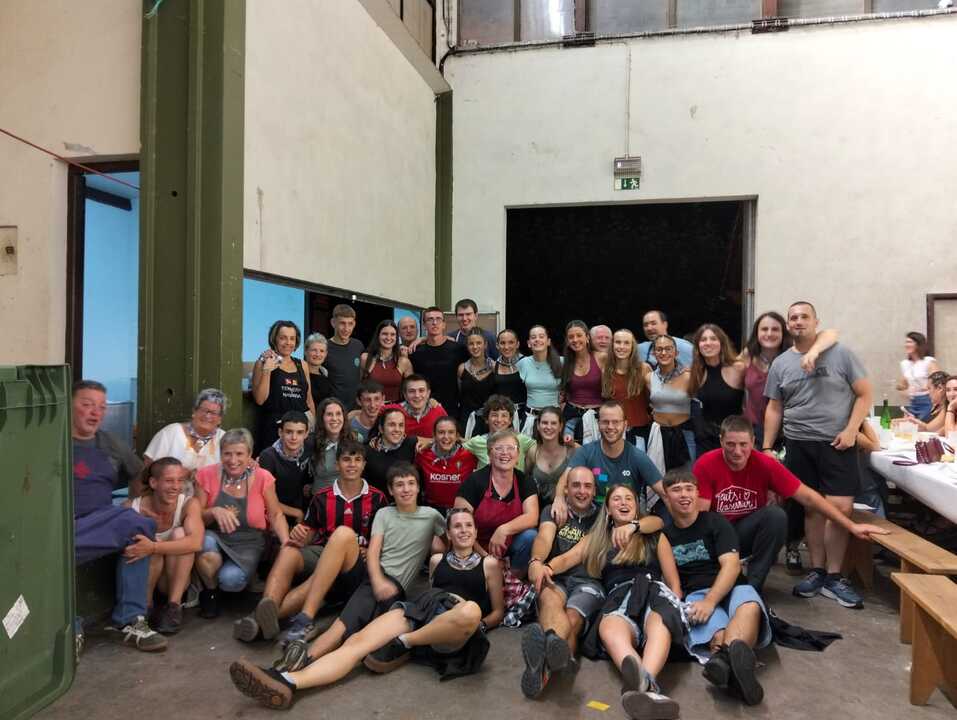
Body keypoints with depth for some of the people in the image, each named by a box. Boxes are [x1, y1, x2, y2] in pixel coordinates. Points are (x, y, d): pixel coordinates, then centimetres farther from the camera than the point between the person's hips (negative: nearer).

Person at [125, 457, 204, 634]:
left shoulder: (189, 504, -19)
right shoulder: (133, 507, -17)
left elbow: (196, 542, -35)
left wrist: (153, 547, -45)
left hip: (176, 578, 1)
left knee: (179, 534, -25)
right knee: (152, 550, -30)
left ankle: (174, 606, -19)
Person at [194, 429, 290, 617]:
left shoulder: (262, 478, -9)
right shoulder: (207, 475, -6)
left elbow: (276, 514, -1)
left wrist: (286, 543, -17)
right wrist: (214, 512, -24)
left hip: (248, 544, -1)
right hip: (215, 538, 1)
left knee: (230, 579, -29)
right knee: (205, 543, -34)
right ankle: (210, 592, -1)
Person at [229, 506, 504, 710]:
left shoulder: (489, 563, 17)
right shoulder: (437, 560, 26)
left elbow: (498, 611, 16)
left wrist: (475, 626, -2)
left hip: (452, 627, -3)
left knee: (471, 610, -42)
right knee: (357, 641, -25)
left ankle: (403, 642, -20)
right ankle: (286, 681, -43)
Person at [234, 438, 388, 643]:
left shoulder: (377, 498, 9)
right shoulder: (322, 497, 13)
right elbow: (309, 534, 15)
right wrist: (299, 537, -9)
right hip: (321, 553, 3)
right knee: (289, 551, -30)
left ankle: (261, 618, -48)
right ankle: (266, 609, -53)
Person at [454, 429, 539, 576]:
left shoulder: (525, 482, -1)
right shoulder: (475, 481, -11)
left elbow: (532, 517, -14)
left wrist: (504, 530, -30)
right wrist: (482, 554, -19)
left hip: (509, 545, 4)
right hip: (478, 548, -4)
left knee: (530, 536, -24)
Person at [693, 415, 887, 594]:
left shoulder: (765, 464, -16)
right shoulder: (706, 464, -20)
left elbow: (807, 497, -11)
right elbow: (700, 515, -16)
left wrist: (851, 526, -11)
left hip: (749, 532, 3)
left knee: (776, 514, -28)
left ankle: (753, 586, -16)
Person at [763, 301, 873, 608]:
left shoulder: (840, 354, 0)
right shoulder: (780, 363, 8)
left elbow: (864, 393, 1)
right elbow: (774, 408, 11)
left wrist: (851, 429, -10)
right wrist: (767, 447, 6)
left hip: (836, 444, -2)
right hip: (799, 444, 2)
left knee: (841, 508, -8)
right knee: (812, 508, 6)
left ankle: (833, 577, 6)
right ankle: (817, 571, 18)